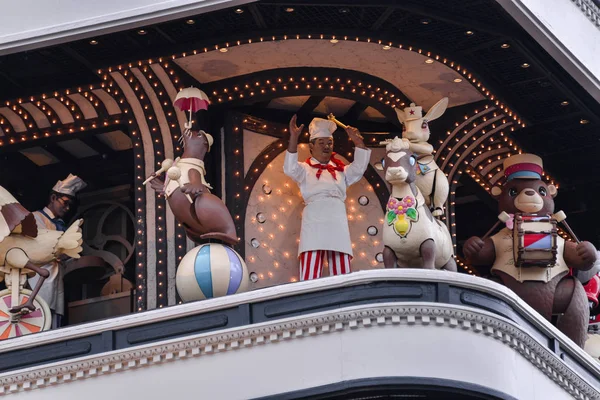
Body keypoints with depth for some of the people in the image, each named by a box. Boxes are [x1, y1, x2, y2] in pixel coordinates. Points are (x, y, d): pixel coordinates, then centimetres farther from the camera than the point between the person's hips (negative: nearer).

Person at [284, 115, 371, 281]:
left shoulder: (340, 170, 26)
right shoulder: (305, 169, 16)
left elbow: (359, 168, 12)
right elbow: (290, 169, -3)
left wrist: (358, 142, 4)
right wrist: (294, 138, -13)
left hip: (337, 221, 3)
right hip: (314, 220, -3)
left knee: (342, 275, -3)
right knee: (310, 275, -13)